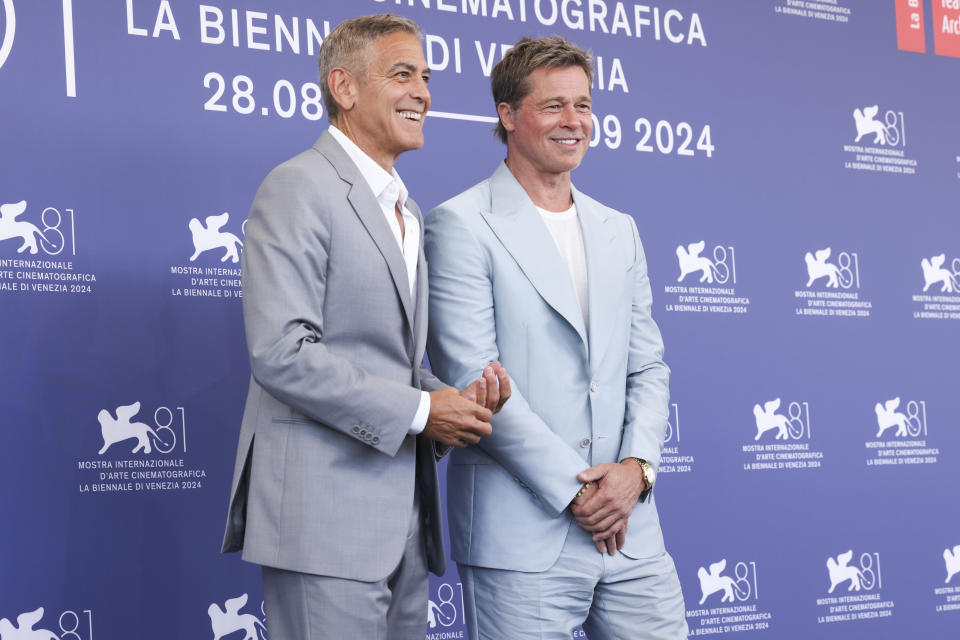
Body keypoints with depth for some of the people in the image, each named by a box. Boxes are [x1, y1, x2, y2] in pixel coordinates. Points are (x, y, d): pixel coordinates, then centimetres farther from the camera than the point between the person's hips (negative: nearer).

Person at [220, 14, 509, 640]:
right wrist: (419, 410, -15)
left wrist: (459, 401, 1)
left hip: (403, 517, 9)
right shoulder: (299, 188, -8)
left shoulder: (407, 212, 21)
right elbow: (280, 351, -18)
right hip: (324, 515, -8)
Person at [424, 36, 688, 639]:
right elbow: (472, 376, -11)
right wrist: (574, 489, -12)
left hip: (629, 527, 5)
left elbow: (648, 365, 14)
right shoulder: (461, 225, -4)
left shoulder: (619, 230, 16)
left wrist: (636, 468, -4)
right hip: (521, 537, -5)